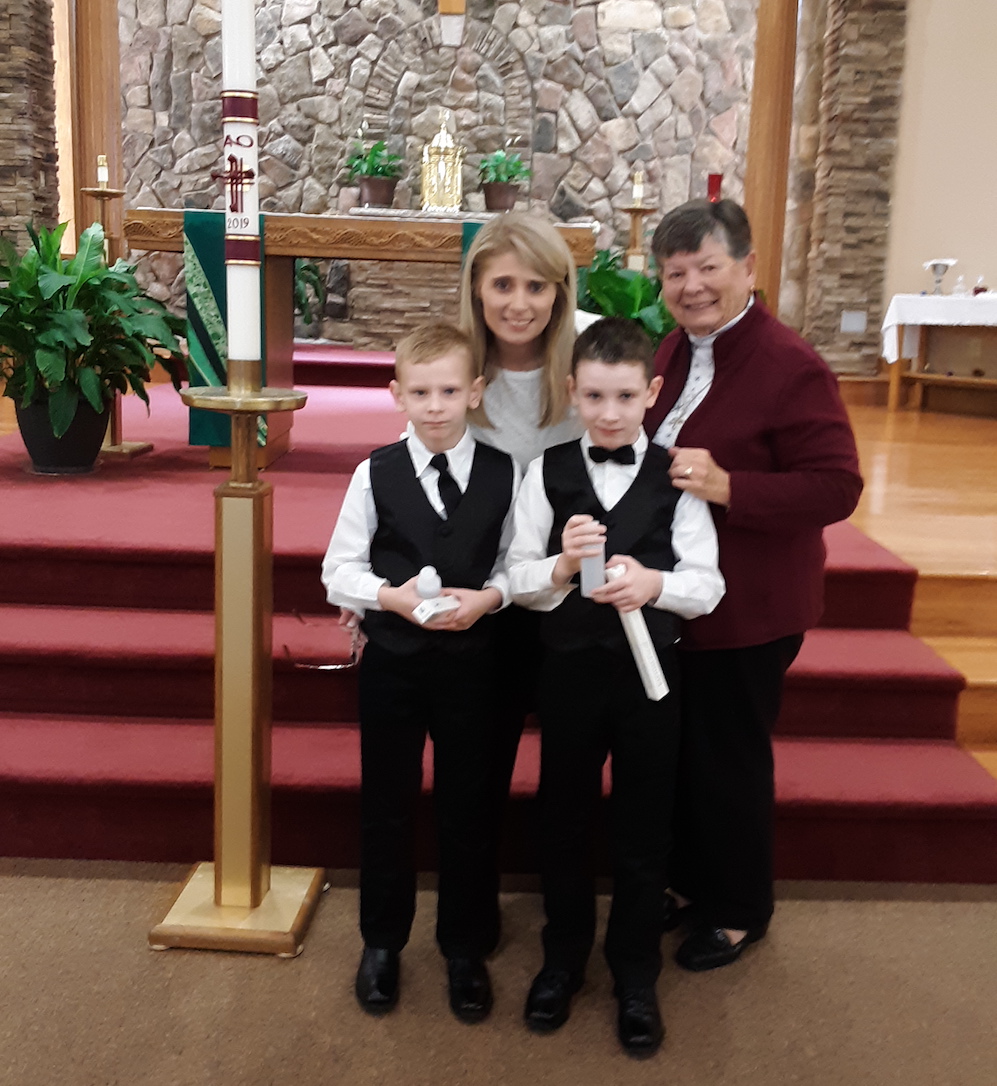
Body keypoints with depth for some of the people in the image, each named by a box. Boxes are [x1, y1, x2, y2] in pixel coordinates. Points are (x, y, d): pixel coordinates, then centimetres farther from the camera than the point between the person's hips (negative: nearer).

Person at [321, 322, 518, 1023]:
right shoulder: (376, 473, -5)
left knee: (468, 806, 12)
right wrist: (391, 596, -19)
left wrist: (488, 596, -18)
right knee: (387, 804, 13)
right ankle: (382, 942, 35)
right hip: (391, 660, 0)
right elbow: (339, 571, -3)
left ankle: (466, 947, 33)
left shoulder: (503, 474, -4)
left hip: (471, 661, 0)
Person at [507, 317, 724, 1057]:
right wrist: (561, 565, -26)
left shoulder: (676, 477, -6)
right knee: (565, 822, 16)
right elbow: (518, 579, -7)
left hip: (649, 669, 0)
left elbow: (708, 584, -8)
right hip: (570, 668, 1)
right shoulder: (548, 472, -5)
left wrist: (656, 584, -27)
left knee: (642, 830, 13)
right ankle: (564, 958, 38)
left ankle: (636, 975, 33)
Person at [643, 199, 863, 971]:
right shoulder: (675, 352, 6)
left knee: (729, 761, 8)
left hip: (747, 610, -7)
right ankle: (689, 883, 41)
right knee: (674, 750, 19)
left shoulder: (791, 367, -19)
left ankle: (741, 910, 31)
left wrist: (727, 487, -31)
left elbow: (837, 488, -22)